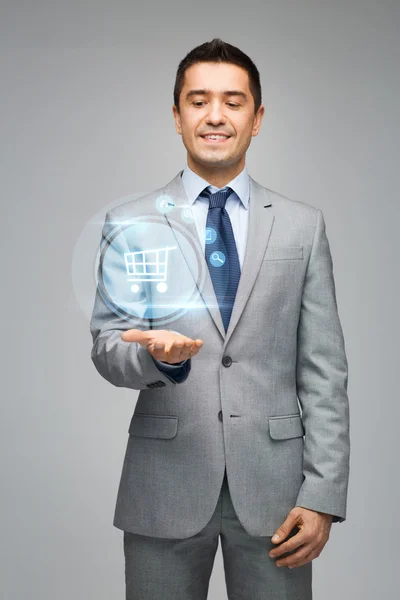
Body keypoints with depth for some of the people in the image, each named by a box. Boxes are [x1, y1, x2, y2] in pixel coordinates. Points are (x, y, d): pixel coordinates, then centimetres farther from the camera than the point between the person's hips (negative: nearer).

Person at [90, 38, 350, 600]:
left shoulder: (303, 225, 4)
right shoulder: (128, 223, 3)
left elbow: (324, 370, 1)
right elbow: (106, 347, 2)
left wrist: (323, 496, -5)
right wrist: (156, 353, -21)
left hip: (272, 486, 1)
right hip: (165, 487, 0)